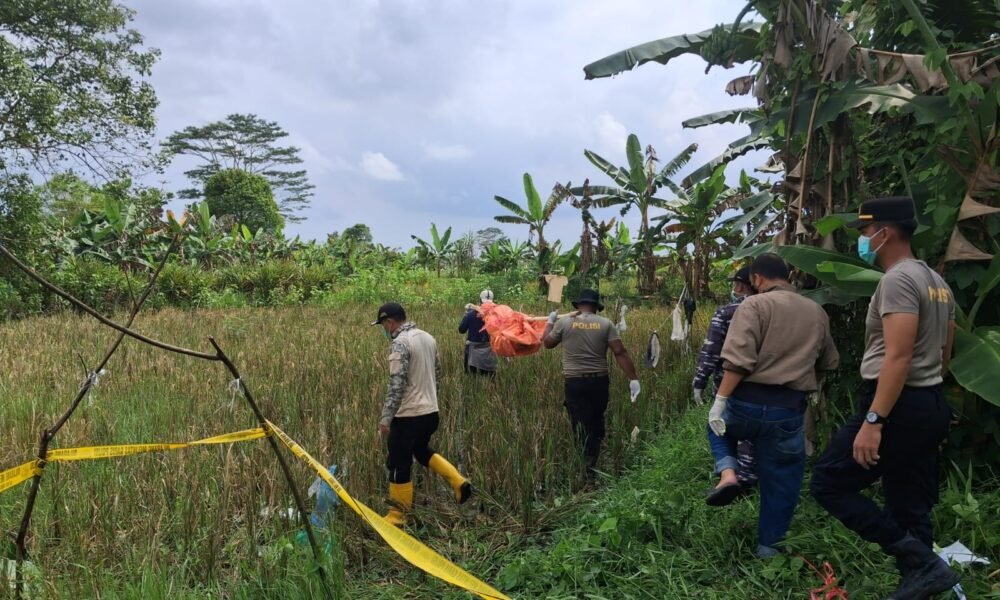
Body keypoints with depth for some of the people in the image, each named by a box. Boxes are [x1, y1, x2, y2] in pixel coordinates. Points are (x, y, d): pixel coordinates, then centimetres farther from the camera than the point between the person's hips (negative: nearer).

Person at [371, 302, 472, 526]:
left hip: (408, 415, -8)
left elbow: (397, 384, -23)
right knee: (422, 451, 27)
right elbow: (437, 374, 16)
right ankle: (459, 482, 16)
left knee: (399, 465, 4)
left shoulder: (400, 343, -17)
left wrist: (386, 417, -21)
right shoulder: (428, 338, 9)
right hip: (431, 411, 9)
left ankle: (397, 516, 14)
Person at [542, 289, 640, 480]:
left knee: (582, 427, 3)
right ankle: (593, 463, 27)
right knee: (597, 424, 18)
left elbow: (547, 342, 14)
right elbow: (620, 352, -6)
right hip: (600, 381, 2)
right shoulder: (605, 324, 1)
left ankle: (588, 469, 3)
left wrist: (550, 322, 30)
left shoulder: (564, 323, -1)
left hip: (575, 382, -2)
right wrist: (633, 378, -4)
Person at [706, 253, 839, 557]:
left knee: (719, 425, 30)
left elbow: (738, 360, -16)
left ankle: (727, 473, 7)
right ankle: (768, 547, 24)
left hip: (748, 403, -3)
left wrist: (719, 401, -13)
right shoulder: (817, 312, 11)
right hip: (789, 410, 3)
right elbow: (829, 363, 21)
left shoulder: (755, 305, -5)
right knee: (780, 482, 16)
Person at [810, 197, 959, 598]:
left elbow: (898, 357, -24)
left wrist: (872, 421, -26)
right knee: (910, 508, 13)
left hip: (898, 407, -10)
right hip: (930, 406, 10)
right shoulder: (937, 283, 16)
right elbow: (943, 354, 20)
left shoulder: (898, 280, -15)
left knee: (829, 483, -3)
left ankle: (921, 563, -7)